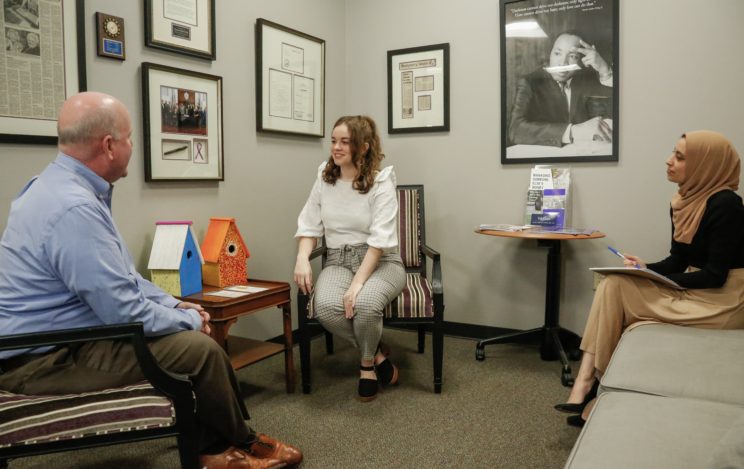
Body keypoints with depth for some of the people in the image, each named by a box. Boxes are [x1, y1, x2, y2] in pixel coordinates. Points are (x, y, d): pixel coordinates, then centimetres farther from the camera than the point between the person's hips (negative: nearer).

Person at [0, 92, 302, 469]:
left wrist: (173, 304, 7)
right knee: (201, 349, -15)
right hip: (46, 359, -10)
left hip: (57, 337, 11)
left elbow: (120, 274, 15)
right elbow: (125, 312, -27)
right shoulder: (74, 208, -29)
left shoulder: (62, 185, 6)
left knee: (190, 333, 9)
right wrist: (187, 319, -10)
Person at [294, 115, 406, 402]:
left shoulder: (381, 182, -8)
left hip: (381, 262, -3)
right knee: (325, 306, -31)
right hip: (339, 261, 3)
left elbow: (380, 240, -17)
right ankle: (376, 354, -2)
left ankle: (367, 362, -1)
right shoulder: (324, 180, 7)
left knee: (364, 303, -36)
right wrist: (302, 258, -14)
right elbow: (309, 227, 8)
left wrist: (358, 283, -27)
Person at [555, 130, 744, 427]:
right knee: (613, 284, -12)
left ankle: (593, 385, -3)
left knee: (616, 289, -19)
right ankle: (586, 381, -15)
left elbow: (715, 275, -20)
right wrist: (645, 268, -8)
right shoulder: (684, 202, 7)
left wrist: (653, 280, -18)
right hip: (692, 290, 8)